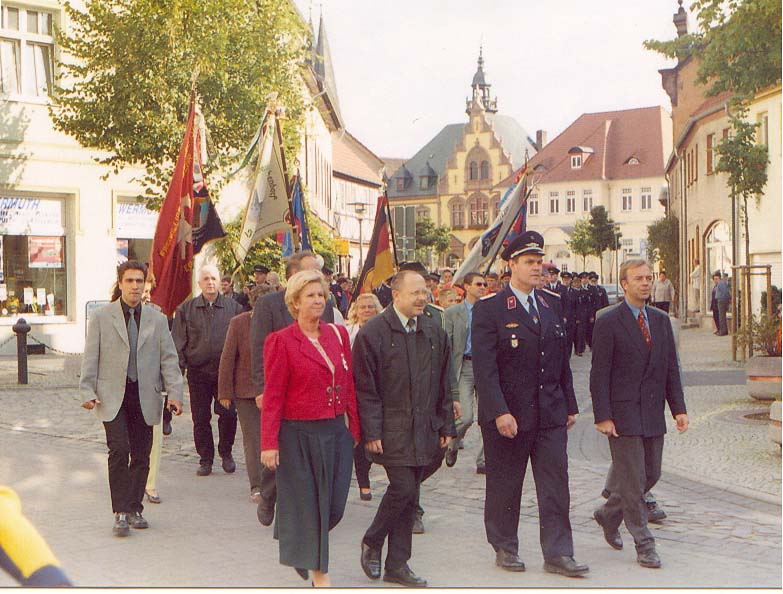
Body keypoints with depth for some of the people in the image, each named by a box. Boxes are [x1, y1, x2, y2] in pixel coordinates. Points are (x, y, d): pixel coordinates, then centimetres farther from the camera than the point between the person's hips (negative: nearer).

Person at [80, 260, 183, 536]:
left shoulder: (157, 319, 10)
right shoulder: (101, 317, 4)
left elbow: (168, 358, 9)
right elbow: (91, 358, 3)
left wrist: (174, 393, 0)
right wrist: (88, 392, -5)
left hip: (145, 397, 3)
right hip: (112, 396, -3)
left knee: (141, 456, 6)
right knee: (119, 450, -13)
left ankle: (134, 508, 19)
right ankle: (121, 513, -8)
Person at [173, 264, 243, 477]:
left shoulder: (233, 307, 4)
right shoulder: (186, 309, 5)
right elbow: (178, 342, 5)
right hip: (198, 372, 1)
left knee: (228, 413, -7)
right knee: (200, 417, 4)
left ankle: (225, 452, 17)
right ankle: (205, 459, 16)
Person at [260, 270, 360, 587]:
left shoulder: (338, 334, 9)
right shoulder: (281, 341, -7)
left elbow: (348, 386, 12)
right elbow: (272, 396, -8)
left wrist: (354, 429, 8)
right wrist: (269, 443, -12)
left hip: (336, 433, 5)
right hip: (299, 436, -5)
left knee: (333, 505, 7)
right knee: (305, 504, 4)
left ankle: (301, 544, 35)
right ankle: (319, 573, 16)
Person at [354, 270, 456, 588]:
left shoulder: (435, 332, 10)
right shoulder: (373, 332, -7)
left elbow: (443, 385, 15)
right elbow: (365, 388, -8)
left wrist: (446, 426, 11)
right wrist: (371, 432, -13)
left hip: (424, 431, 6)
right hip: (391, 430, -5)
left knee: (410, 495, 8)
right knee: (403, 488, -12)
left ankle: (397, 564, 17)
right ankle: (372, 542, 13)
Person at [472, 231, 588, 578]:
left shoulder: (552, 305, 11)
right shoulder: (489, 309, -7)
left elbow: (562, 359, 16)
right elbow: (485, 367, -13)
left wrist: (569, 405, 14)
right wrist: (499, 412, -20)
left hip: (550, 415, 5)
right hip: (507, 415, -4)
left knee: (556, 485, 2)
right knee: (505, 486, 8)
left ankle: (558, 554, 7)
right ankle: (504, 548, 23)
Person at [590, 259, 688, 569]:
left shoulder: (661, 320, 11)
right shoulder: (608, 322, -7)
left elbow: (671, 367, 13)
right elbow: (599, 374, -9)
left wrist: (678, 408, 5)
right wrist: (602, 416, -14)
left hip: (652, 414, 6)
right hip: (623, 413, -6)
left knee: (651, 474, 12)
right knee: (632, 479, -3)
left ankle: (608, 514, 35)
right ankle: (644, 545, 6)